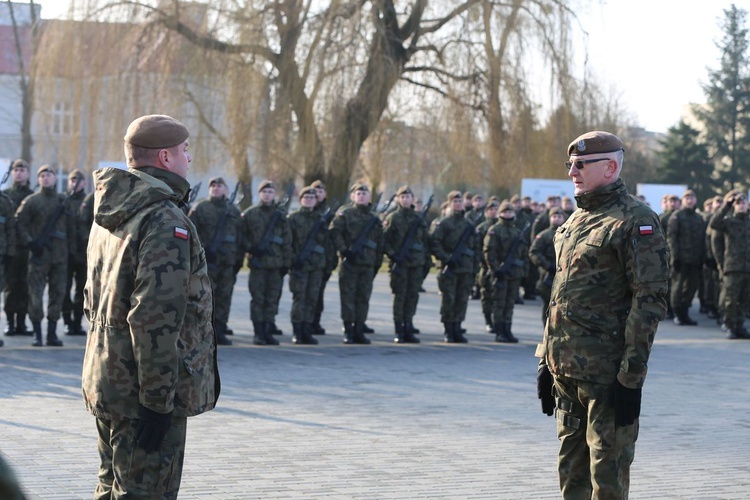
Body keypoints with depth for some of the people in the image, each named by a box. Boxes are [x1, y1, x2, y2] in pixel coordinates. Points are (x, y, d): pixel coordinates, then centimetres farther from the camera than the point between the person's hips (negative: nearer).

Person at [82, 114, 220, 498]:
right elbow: (156, 317, -24)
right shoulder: (165, 221, -18)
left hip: (105, 381, 10)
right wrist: (158, 401, -23)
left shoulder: (108, 216, 14)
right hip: (143, 391, -10)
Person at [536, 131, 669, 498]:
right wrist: (546, 362, 16)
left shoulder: (636, 221, -10)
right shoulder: (576, 220, 16)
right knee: (571, 469, 13)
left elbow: (650, 300, -15)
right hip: (566, 367, 8)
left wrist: (632, 375, -19)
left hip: (607, 371, -8)